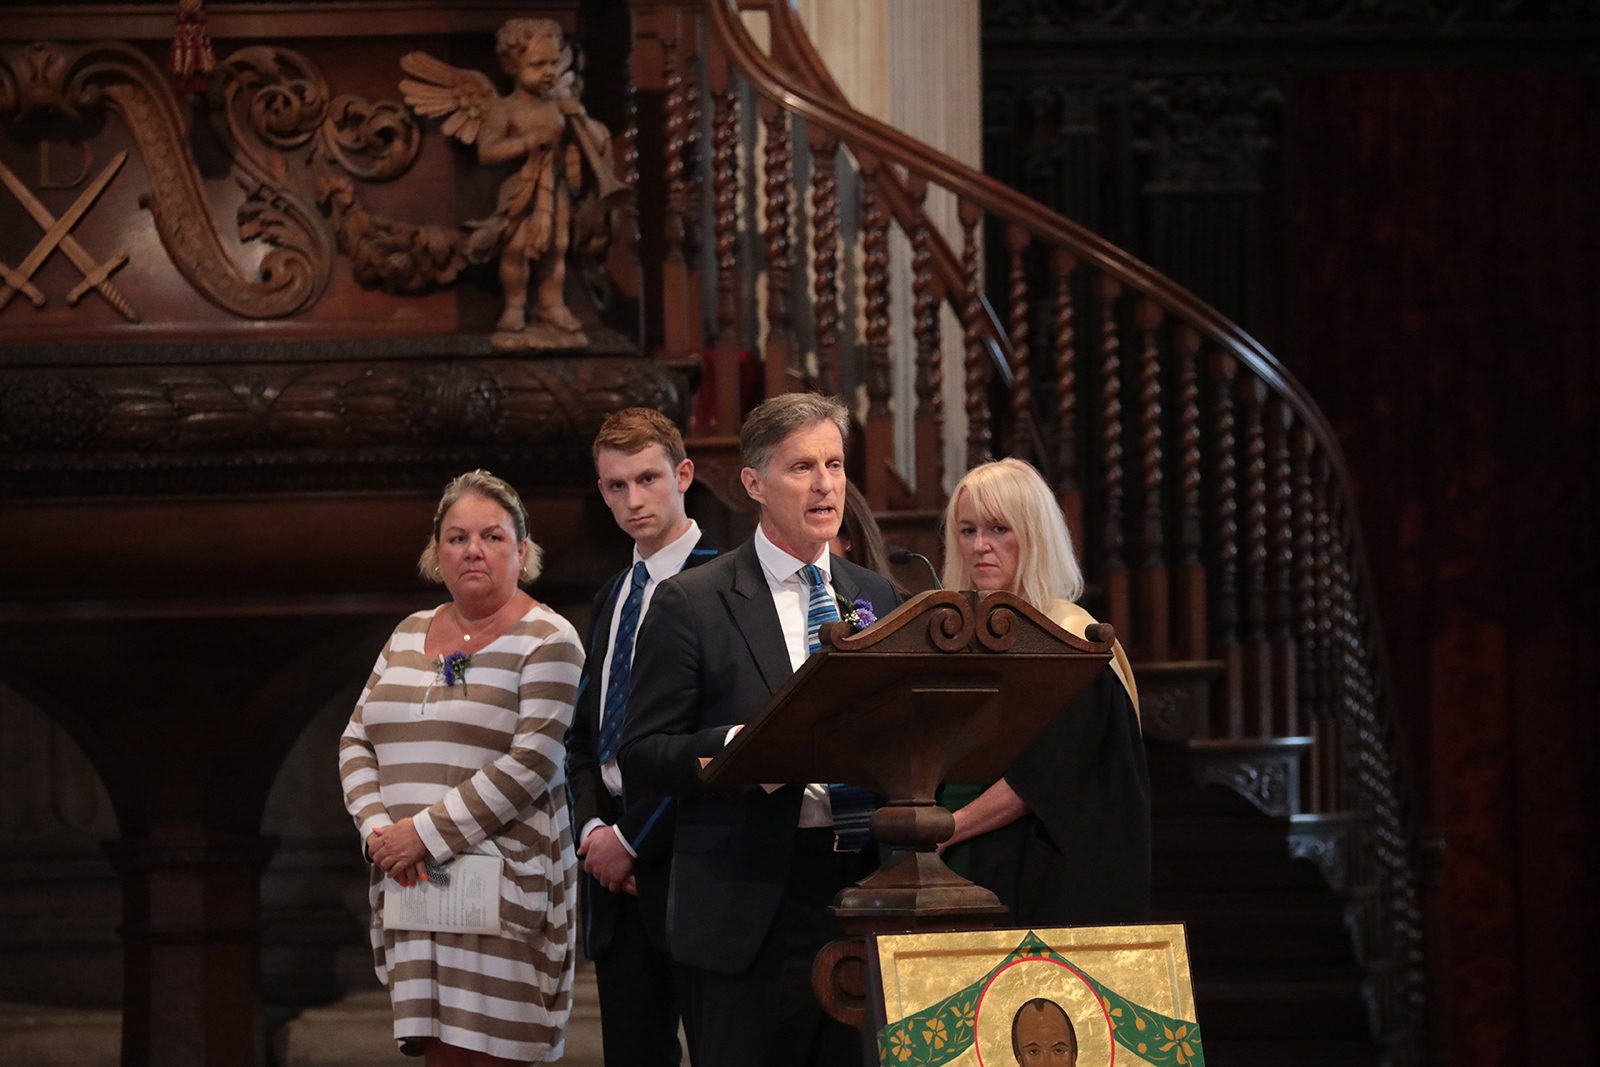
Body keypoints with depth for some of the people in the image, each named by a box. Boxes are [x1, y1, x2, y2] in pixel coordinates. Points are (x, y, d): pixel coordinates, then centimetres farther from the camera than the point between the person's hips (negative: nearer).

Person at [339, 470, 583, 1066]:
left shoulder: (546, 641, -3)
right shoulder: (408, 637, 17)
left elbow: (532, 765, -13)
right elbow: (356, 743, 16)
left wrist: (428, 833, -15)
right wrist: (377, 827, -3)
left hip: (503, 879, -5)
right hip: (414, 884, 5)